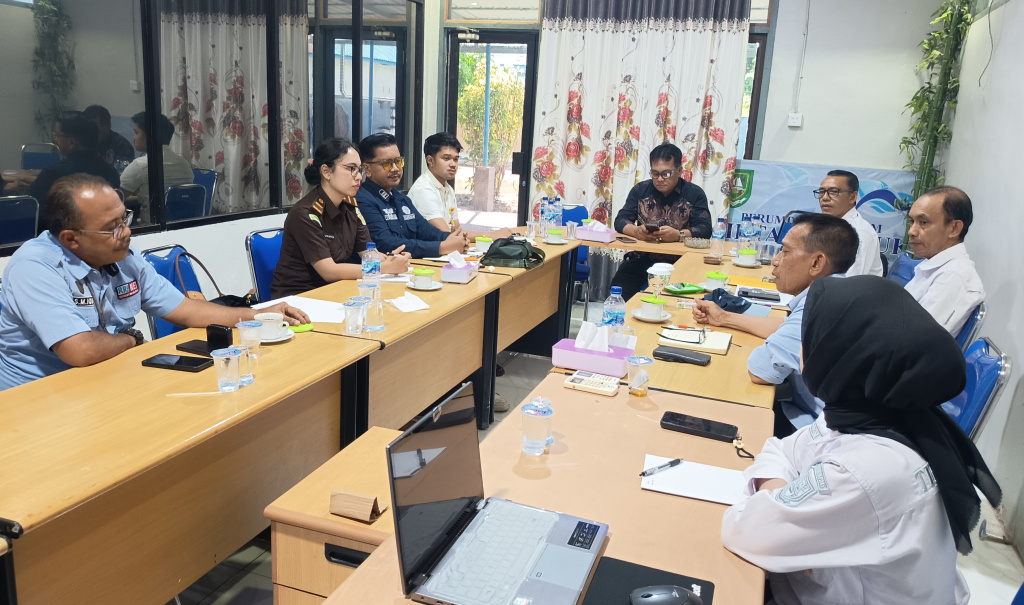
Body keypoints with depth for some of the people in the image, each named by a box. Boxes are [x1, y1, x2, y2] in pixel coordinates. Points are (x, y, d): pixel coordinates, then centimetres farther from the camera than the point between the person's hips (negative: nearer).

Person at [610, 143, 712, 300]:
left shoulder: (695, 194, 3)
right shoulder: (640, 190, 10)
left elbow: (705, 229, -6)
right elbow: (620, 220, 4)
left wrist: (678, 235, -26)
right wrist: (636, 231, -19)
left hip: (679, 263, -2)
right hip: (642, 259, 2)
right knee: (619, 288, -24)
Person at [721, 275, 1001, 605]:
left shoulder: (870, 470, -34)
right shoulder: (865, 411, -11)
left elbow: (740, 529, -29)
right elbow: (780, 452, 0)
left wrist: (774, 501, -12)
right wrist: (781, 496, -17)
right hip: (838, 578, 6)